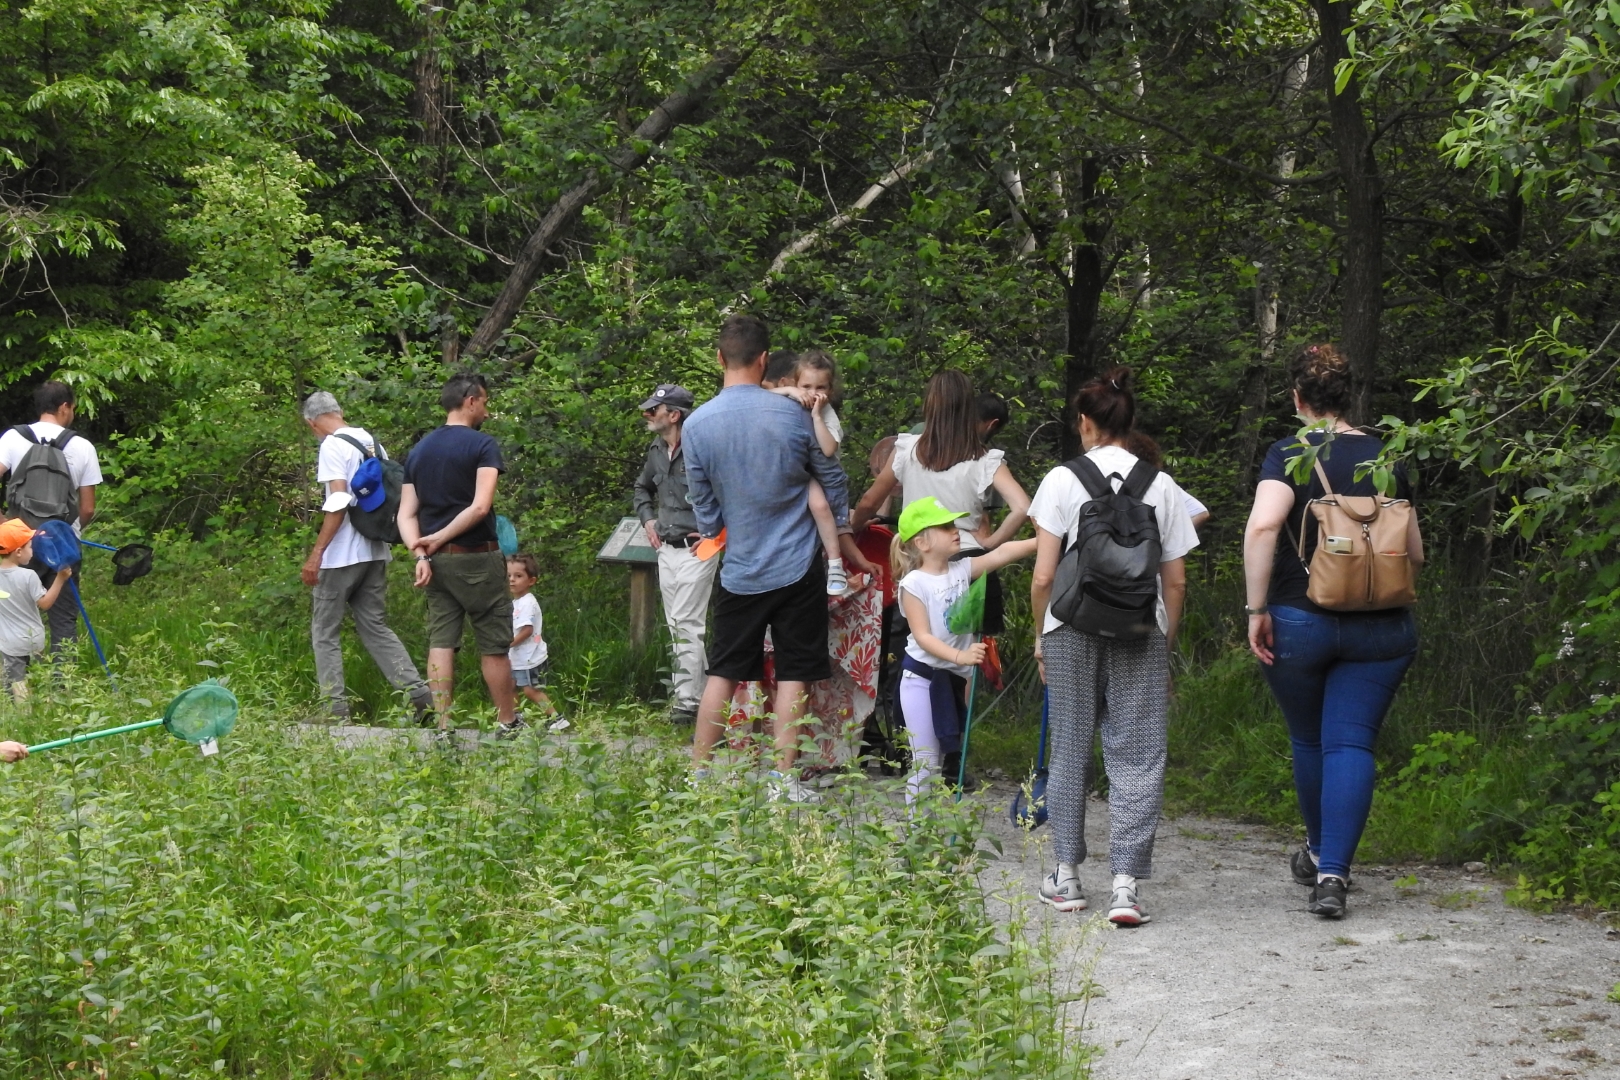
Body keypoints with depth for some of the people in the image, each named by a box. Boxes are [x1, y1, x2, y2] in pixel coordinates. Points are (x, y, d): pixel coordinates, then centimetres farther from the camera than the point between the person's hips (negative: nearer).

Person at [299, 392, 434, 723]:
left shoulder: (333, 446, -11)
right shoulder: (373, 444, 12)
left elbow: (338, 503, -19)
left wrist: (316, 554, -18)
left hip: (342, 556, -7)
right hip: (375, 552, 7)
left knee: (325, 632, 3)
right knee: (376, 628, 11)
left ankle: (335, 709, -1)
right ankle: (419, 693, -1)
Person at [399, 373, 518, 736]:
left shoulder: (418, 450, 12)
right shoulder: (483, 445, -7)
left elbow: (406, 514, 5)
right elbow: (480, 506, -19)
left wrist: (420, 553, -6)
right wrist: (438, 538, -12)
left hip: (437, 561, 6)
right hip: (477, 557, -6)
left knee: (440, 643, 5)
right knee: (494, 645, 4)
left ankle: (442, 726, 1)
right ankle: (507, 723, 11)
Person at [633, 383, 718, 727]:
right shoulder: (656, 451, 10)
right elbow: (643, 487, 31)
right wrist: (647, 519, 17)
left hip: (696, 550, -9)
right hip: (666, 549, 9)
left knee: (688, 623, -11)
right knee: (676, 625, 11)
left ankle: (687, 699, -10)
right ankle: (693, 694, 19)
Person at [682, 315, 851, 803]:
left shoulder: (697, 425, -6)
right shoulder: (792, 414, -8)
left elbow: (704, 507, 4)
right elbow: (831, 478, 5)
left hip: (739, 571, 1)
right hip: (798, 566, -1)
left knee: (723, 672, 11)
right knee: (792, 674, 3)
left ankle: (697, 773, 14)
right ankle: (783, 779, 2)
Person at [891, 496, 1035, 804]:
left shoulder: (962, 570, 3)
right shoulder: (914, 584, -13)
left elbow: (1001, 554, -8)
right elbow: (922, 636, -17)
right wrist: (960, 655, -29)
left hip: (954, 678, 6)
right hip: (922, 678, -6)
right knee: (925, 763, -4)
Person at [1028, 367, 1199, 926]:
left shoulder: (1063, 480, -3)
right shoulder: (1162, 486, 2)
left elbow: (1042, 578, -5)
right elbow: (1176, 583, 4)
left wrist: (1042, 637, 10)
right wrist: (1164, 644, 15)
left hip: (1072, 629, 0)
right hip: (1141, 633, 0)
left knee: (1069, 751, 12)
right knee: (1137, 756, 2)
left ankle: (1067, 874, 19)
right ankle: (1125, 881, -7)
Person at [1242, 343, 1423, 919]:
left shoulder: (1289, 454, -5)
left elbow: (1262, 526, -22)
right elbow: (1415, 552, 11)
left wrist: (1256, 609, -16)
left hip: (1299, 621, -1)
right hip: (1380, 629, 1)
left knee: (1309, 740, 18)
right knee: (1352, 744, -1)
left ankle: (1318, 852, 37)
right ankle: (1332, 872, -14)